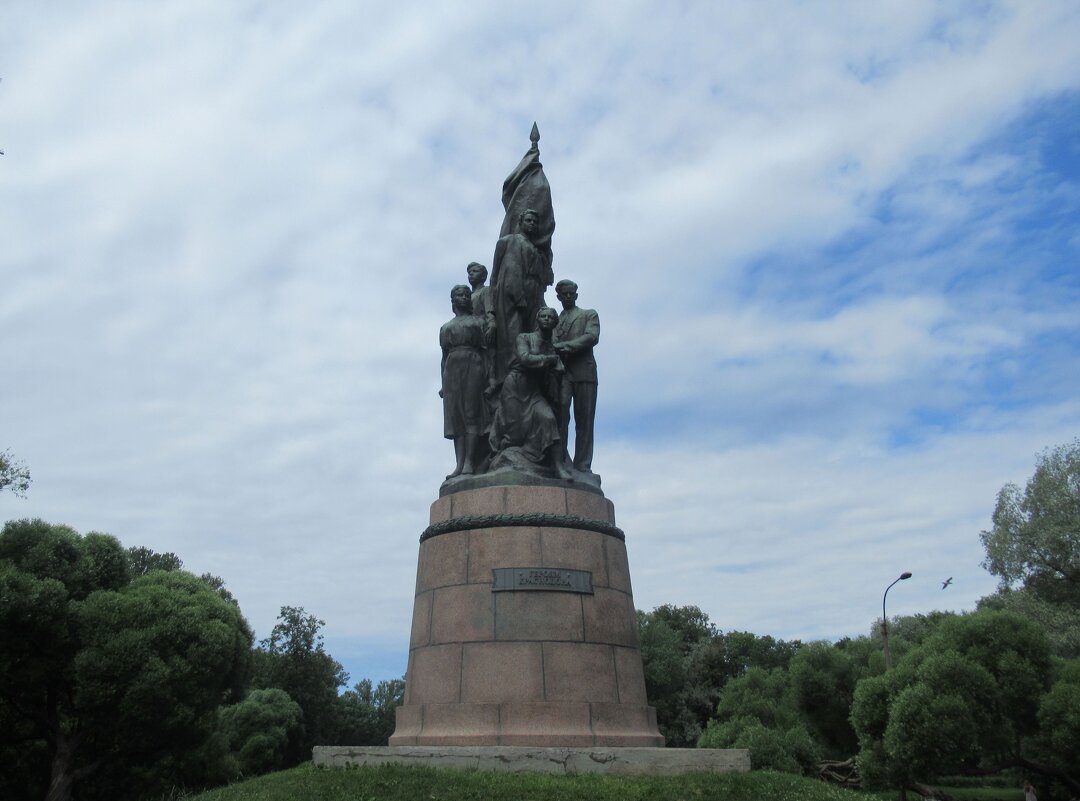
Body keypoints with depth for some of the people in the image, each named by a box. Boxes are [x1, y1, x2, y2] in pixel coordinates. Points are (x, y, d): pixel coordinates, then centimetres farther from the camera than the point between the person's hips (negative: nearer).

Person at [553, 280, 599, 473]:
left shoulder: (589, 315, 19)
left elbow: (592, 337, 0)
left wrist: (564, 346, -9)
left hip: (584, 372, -1)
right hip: (560, 371, 1)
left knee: (584, 420, -5)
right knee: (561, 410, -20)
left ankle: (582, 466, -4)